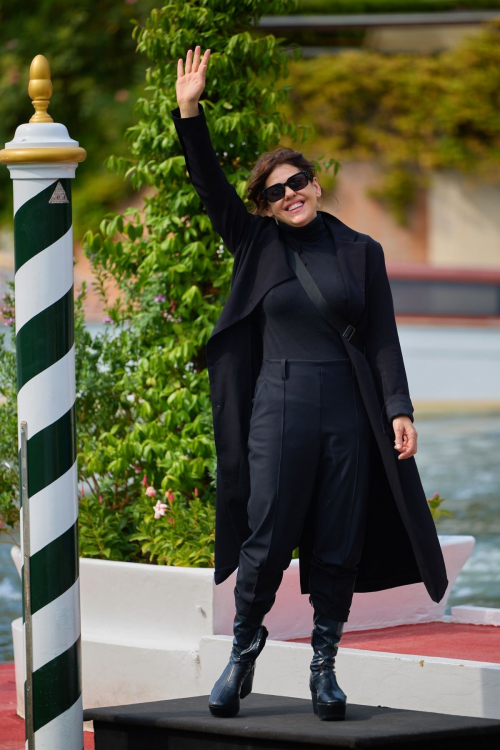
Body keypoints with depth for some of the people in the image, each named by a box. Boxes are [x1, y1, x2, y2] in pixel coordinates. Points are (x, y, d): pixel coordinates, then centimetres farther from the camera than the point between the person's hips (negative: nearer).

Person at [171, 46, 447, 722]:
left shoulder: (361, 253, 8)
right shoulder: (257, 247, 6)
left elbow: (383, 337, 6)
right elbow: (210, 185, -2)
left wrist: (400, 410, -4)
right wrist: (189, 114, -14)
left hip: (349, 412, 1)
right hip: (279, 407, -1)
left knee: (338, 545, 3)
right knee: (266, 540, -3)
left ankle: (324, 667, 13)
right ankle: (243, 653, 14)